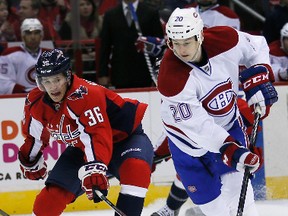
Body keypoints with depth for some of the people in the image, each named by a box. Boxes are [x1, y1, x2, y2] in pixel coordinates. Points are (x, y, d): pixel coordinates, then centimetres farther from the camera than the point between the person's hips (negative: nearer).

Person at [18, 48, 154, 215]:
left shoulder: (84, 94, -34)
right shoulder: (36, 103, -10)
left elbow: (98, 135, -45)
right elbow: (35, 136, 12)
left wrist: (95, 168, -58)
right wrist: (30, 162, 22)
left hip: (125, 135, -6)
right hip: (82, 147, 6)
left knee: (135, 168, -39)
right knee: (49, 199, -2)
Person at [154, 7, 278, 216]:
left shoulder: (225, 40, -24)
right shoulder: (171, 78, -34)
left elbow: (257, 47, -1)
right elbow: (197, 125, -35)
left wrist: (258, 78, -15)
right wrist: (231, 150, -43)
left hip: (227, 119, 3)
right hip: (189, 132, -3)